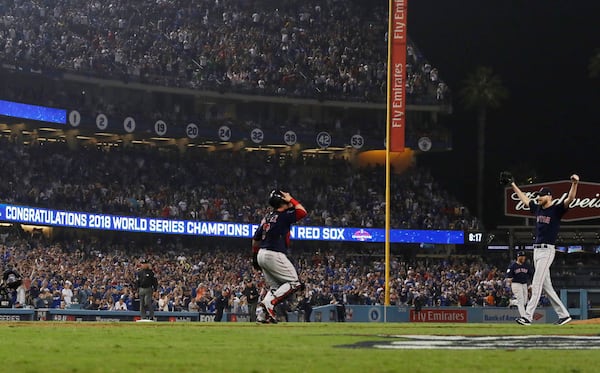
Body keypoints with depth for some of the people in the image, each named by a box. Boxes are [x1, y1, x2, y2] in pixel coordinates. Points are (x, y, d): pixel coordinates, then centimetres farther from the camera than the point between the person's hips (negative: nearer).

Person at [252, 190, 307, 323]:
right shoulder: (283, 216, -10)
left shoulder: (267, 217, 14)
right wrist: (291, 199, -1)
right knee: (294, 283, -3)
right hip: (274, 255, -9)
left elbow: (255, 239, 18)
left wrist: (255, 256, 27)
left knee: (275, 286, 17)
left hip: (262, 254, 9)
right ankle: (270, 302, -17)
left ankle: (264, 314, 6)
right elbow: (302, 211, -11)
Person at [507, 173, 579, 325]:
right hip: (536, 250, 8)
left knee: (536, 284, -13)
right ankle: (563, 314, 14)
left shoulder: (556, 209, -7)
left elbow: (570, 198, -22)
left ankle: (528, 316, -16)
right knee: (546, 286, 9)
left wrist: (575, 183, -39)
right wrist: (513, 185, 36)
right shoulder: (538, 208, 15)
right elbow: (524, 199, 30)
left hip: (547, 250, -8)